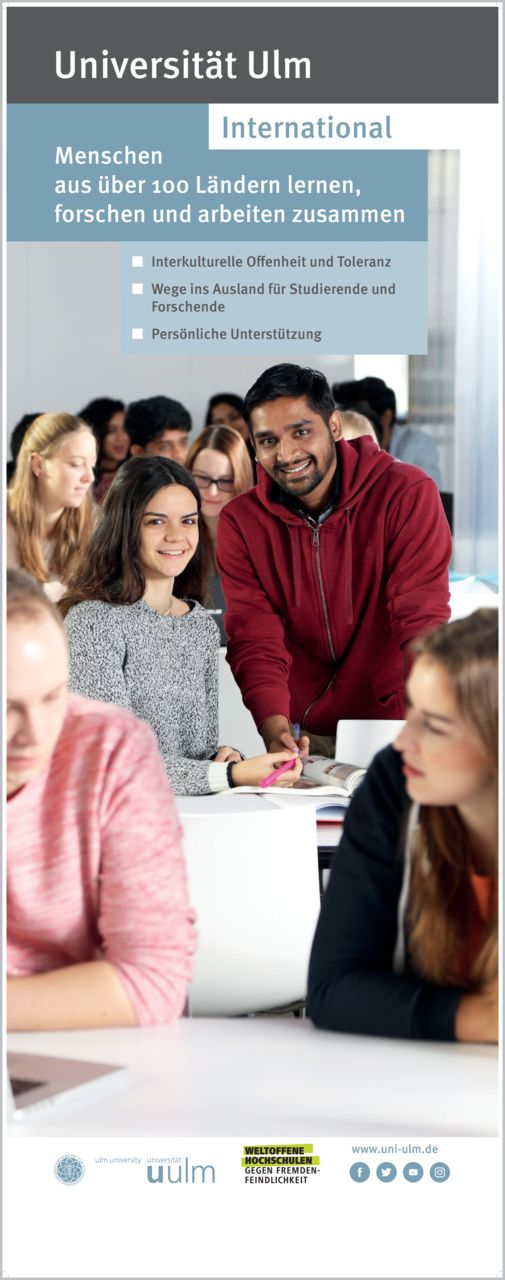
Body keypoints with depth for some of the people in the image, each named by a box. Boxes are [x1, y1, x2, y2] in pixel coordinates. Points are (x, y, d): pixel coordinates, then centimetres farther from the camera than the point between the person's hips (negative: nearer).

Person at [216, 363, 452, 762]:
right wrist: (276, 729, -27)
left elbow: (423, 623, -15)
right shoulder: (240, 522, -1)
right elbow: (255, 642, -7)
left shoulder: (408, 493, -9)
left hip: (388, 723, -2)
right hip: (294, 732, 2)